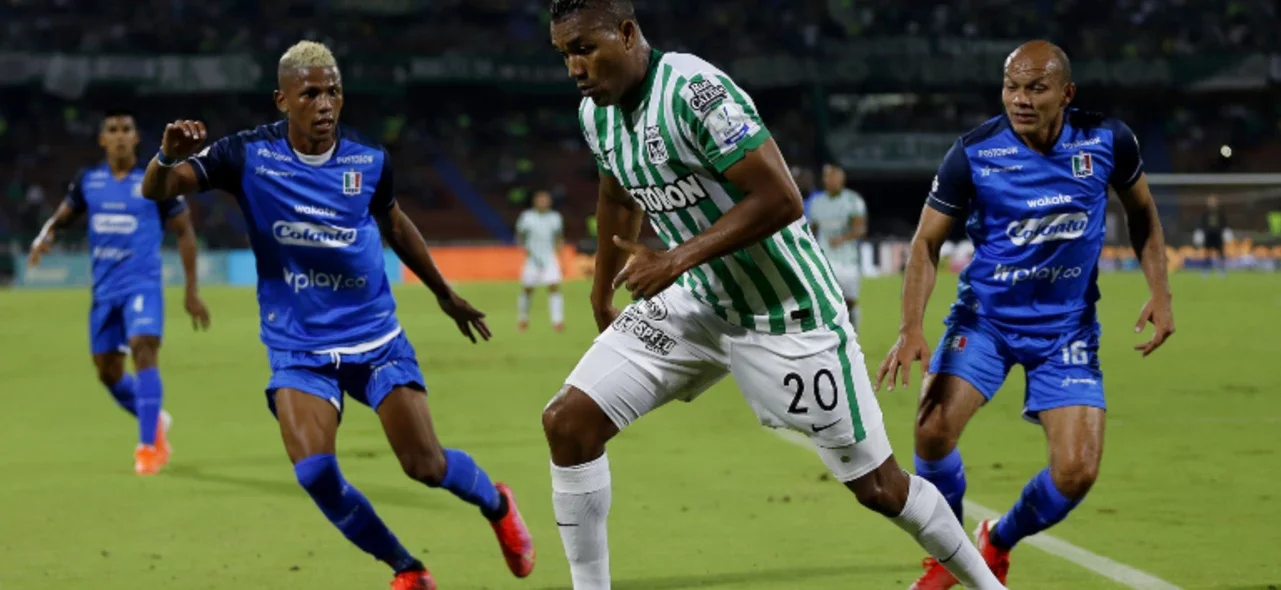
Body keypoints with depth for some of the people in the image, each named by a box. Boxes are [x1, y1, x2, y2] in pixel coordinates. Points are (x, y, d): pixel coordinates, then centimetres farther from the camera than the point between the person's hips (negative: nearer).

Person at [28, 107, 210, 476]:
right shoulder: (88, 181, 6)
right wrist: (45, 237, -7)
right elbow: (64, 216, 18)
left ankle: (149, 446, -22)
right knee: (108, 372, 9)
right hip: (104, 289, 5)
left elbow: (184, 232, 2)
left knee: (143, 350, -24)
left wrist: (192, 290, 0)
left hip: (143, 284, -5)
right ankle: (156, 421, 34)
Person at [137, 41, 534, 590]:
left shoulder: (369, 160, -5)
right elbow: (156, 191, -16)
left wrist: (446, 294, 26)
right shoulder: (250, 155, -11)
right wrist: (168, 156, -40)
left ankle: (496, 503, 31)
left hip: (374, 337, 0)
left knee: (426, 466, -5)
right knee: (314, 471, -19)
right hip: (298, 349, 0)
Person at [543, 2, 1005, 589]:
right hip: (697, 302, 7)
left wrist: (679, 259, -26)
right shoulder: (596, 112, 0)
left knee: (877, 485, 2)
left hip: (788, 309, -7)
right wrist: (601, 299, 27)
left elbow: (781, 199, -27)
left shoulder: (695, 91, -25)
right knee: (567, 420, -9)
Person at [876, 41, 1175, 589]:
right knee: (933, 431, -22)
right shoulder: (973, 152, -16)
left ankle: (998, 542, 22)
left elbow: (1141, 210, 9)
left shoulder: (1106, 140, -11)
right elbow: (927, 241, -8)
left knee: (1076, 471, -10)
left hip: (1066, 325, 1)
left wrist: (1160, 292, -1)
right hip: (985, 316, -1)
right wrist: (911, 328, -21)